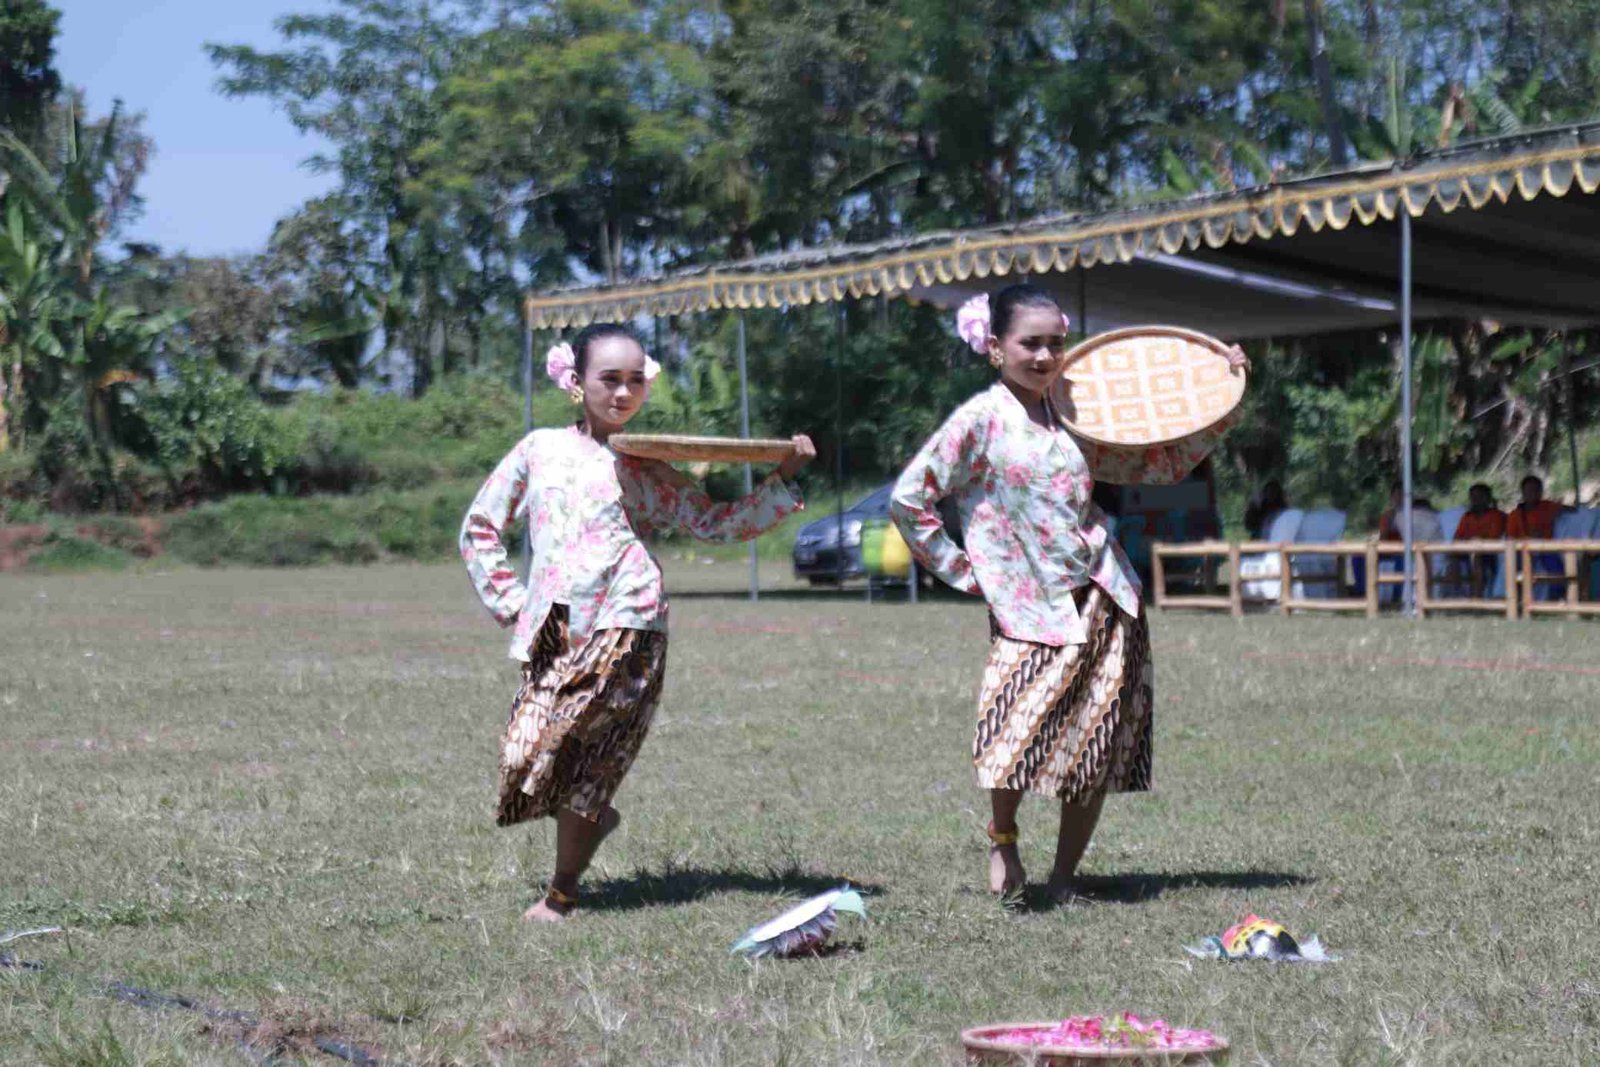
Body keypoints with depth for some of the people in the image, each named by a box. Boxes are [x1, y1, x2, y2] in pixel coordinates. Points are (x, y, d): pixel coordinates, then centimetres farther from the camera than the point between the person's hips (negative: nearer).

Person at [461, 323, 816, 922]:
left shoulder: (648, 473, 14)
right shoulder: (539, 450, 16)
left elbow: (720, 523, 14)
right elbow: (479, 528, 20)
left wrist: (785, 480, 4)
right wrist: (510, 603, 10)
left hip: (624, 626, -2)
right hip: (553, 631, 2)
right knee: (524, 757, -8)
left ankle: (561, 895, 2)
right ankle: (594, 818, 27)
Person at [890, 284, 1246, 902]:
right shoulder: (980, 420, -4)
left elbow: (1162, 464, 19)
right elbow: (908, 498, -3)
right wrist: (959, 571, -3)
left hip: (1102, 601, 5)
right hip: (1029, 607, -5)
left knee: (1095, 754, 2)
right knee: (1015, 736, -19)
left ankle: (1064, 876, 17)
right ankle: (1002, 839, 11)